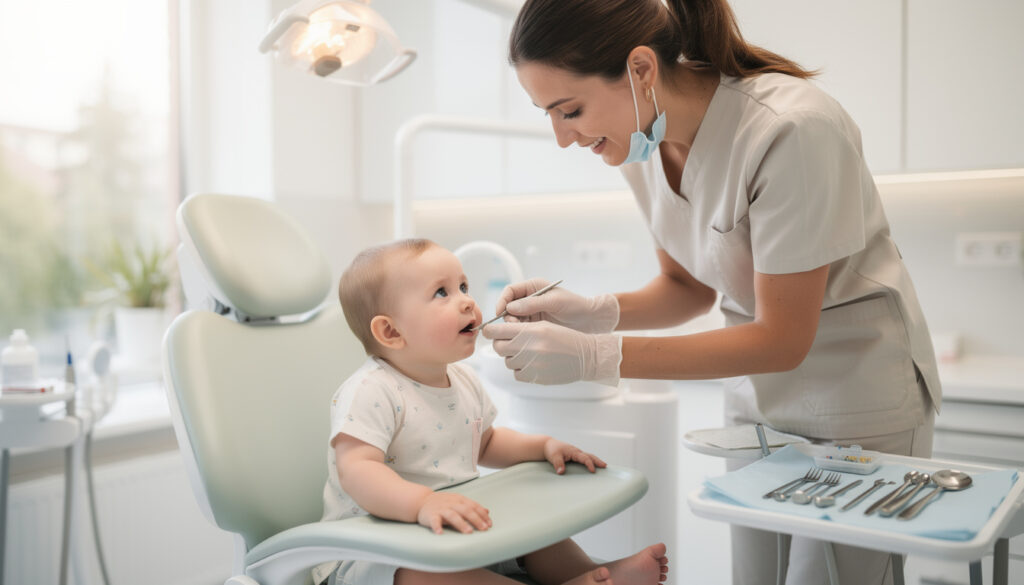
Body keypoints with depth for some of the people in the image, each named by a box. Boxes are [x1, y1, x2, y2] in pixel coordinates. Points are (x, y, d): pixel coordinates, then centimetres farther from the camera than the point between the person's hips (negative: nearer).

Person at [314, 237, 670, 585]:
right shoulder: (370, 392, -20)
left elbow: (484, 443, 25)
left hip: (458, 532, 9)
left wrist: (543, 446, 10)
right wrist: (423, 502, -49)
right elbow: (356, 469, -33)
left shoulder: (465, 381, 7)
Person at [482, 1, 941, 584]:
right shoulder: (643, 136, -7)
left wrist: (597, 356, -30)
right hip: (755, 396, 6)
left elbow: (782, 340, -24)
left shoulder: (789, 130, -29)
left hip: (858, 398, -6)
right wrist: (593, 312, -15)